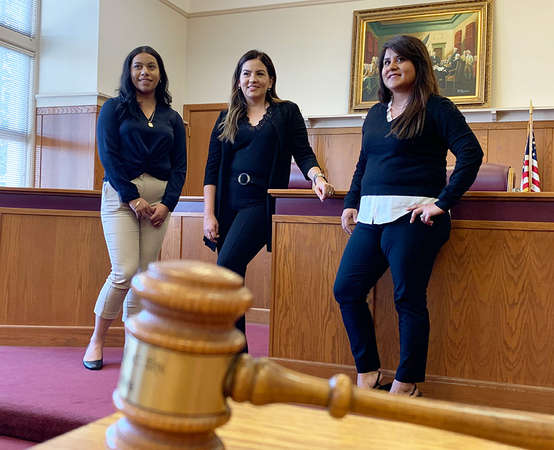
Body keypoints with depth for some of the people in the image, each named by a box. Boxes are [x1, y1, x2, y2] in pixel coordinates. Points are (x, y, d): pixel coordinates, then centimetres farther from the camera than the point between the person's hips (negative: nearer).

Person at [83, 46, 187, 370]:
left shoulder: (172, 118, 15)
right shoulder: (114, 108, 7)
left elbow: (179, 165, 9)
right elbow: (108, 155, -4)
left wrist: (167, 203, -6)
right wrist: (133, 198, -13)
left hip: (160, 199, 3)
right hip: (121, 194, -3)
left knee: (145, 274, 2)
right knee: (124, 271, -12)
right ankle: (97, 340, 7)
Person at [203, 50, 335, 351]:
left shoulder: (286, 112, 10)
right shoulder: (227, 119, 16)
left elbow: (303, 154, 3)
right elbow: (212, 168, 11)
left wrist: (317, 177, -19)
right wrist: (209, 214, 2)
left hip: (261, 202, -3)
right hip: (228, 204, 4)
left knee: (227, 267, -19)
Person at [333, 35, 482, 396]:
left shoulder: (435, 108, -1)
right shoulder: (375, 114, 20)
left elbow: (471, 153, -11)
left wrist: (443, 202, -16)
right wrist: (351, 203, 14)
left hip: (411, 217, -7)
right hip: (371, 217, 7)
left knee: (409, 299, -1)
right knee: (346, 289, 3)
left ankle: (406, 384, 15)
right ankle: (368, 372, 19)